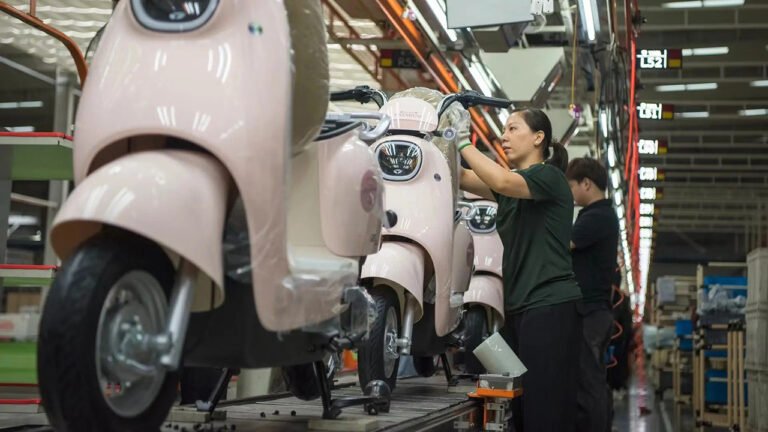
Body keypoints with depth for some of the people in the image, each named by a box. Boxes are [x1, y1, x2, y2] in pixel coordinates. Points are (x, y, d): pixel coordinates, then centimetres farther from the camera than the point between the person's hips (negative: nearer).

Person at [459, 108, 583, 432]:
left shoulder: (549, 176, -5)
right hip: (517, 308, 9)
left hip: (550, 308, -8)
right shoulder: (511, 186, 20)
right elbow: (462, 178, 8)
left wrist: (463, 143, -16)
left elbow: (502, 182, -24)